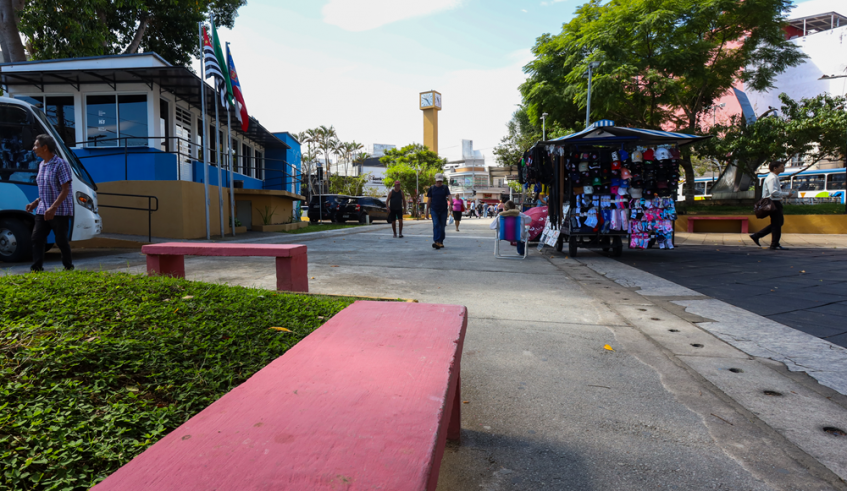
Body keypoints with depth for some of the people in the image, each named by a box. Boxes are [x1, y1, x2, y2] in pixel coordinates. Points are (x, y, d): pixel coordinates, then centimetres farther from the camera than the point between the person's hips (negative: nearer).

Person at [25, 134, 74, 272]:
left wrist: (53, 207, -25)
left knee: (61, 241, -1)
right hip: (42, 211, 8)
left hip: (60, 211, -8)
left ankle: (69, 267, 12)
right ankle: (36, 268, 6)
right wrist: (35, 203, 11)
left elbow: (65, 190, -17)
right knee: (37, 239, 2)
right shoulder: (42, 165, 15)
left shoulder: (60, 164, -12)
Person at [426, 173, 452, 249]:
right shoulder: (432, 188, 5)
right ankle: (436, 242, -23)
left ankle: (441, 242, 19)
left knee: (442, 226, 7)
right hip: (434, 210, -1)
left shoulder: (445, 188, 3)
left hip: (443, 210, 1)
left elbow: (449, 196, -12)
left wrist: (451, 204, -32)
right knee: (436, 225, -14)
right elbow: (429, 199, 9)